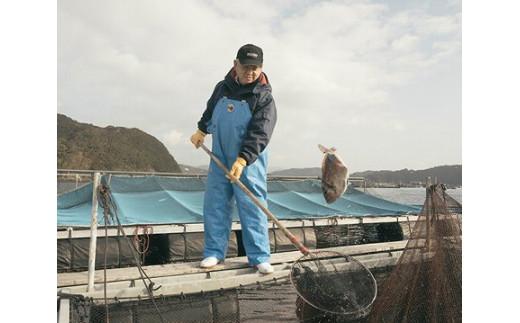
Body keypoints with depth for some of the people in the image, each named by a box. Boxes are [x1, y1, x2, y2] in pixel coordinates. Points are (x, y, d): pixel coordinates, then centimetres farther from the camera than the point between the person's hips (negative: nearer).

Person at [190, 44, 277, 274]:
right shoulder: (223, 87, 6)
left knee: (252, 207, -4)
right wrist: (201, 130, 30)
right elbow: (210, 110, 28)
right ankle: (215, 252, 16)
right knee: (215, 205, 6)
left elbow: (259, 134, -20)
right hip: (219, 157, 5)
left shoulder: (264, 97, -10)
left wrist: (242, 160, -29)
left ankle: (259, 257, 3)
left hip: (249, 161, -4)